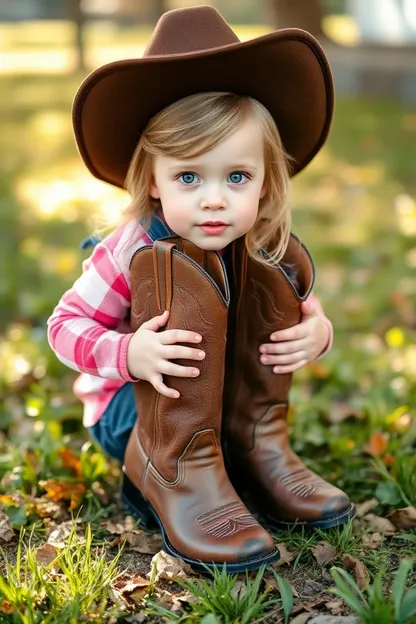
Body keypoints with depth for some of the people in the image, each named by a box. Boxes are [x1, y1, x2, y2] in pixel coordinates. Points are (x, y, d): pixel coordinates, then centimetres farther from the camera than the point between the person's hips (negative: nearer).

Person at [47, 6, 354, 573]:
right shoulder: (131, 253, -23)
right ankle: (172, 469, -21)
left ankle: (256, 443, -8)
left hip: (225, 400, 4)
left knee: (282, 268, -14)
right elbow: (65, 323, -17)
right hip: (129, 406, -4)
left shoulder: (272, 251, -12)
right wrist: (128, 353, -37)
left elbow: (308, 313, 2)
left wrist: (317, 331, -23)